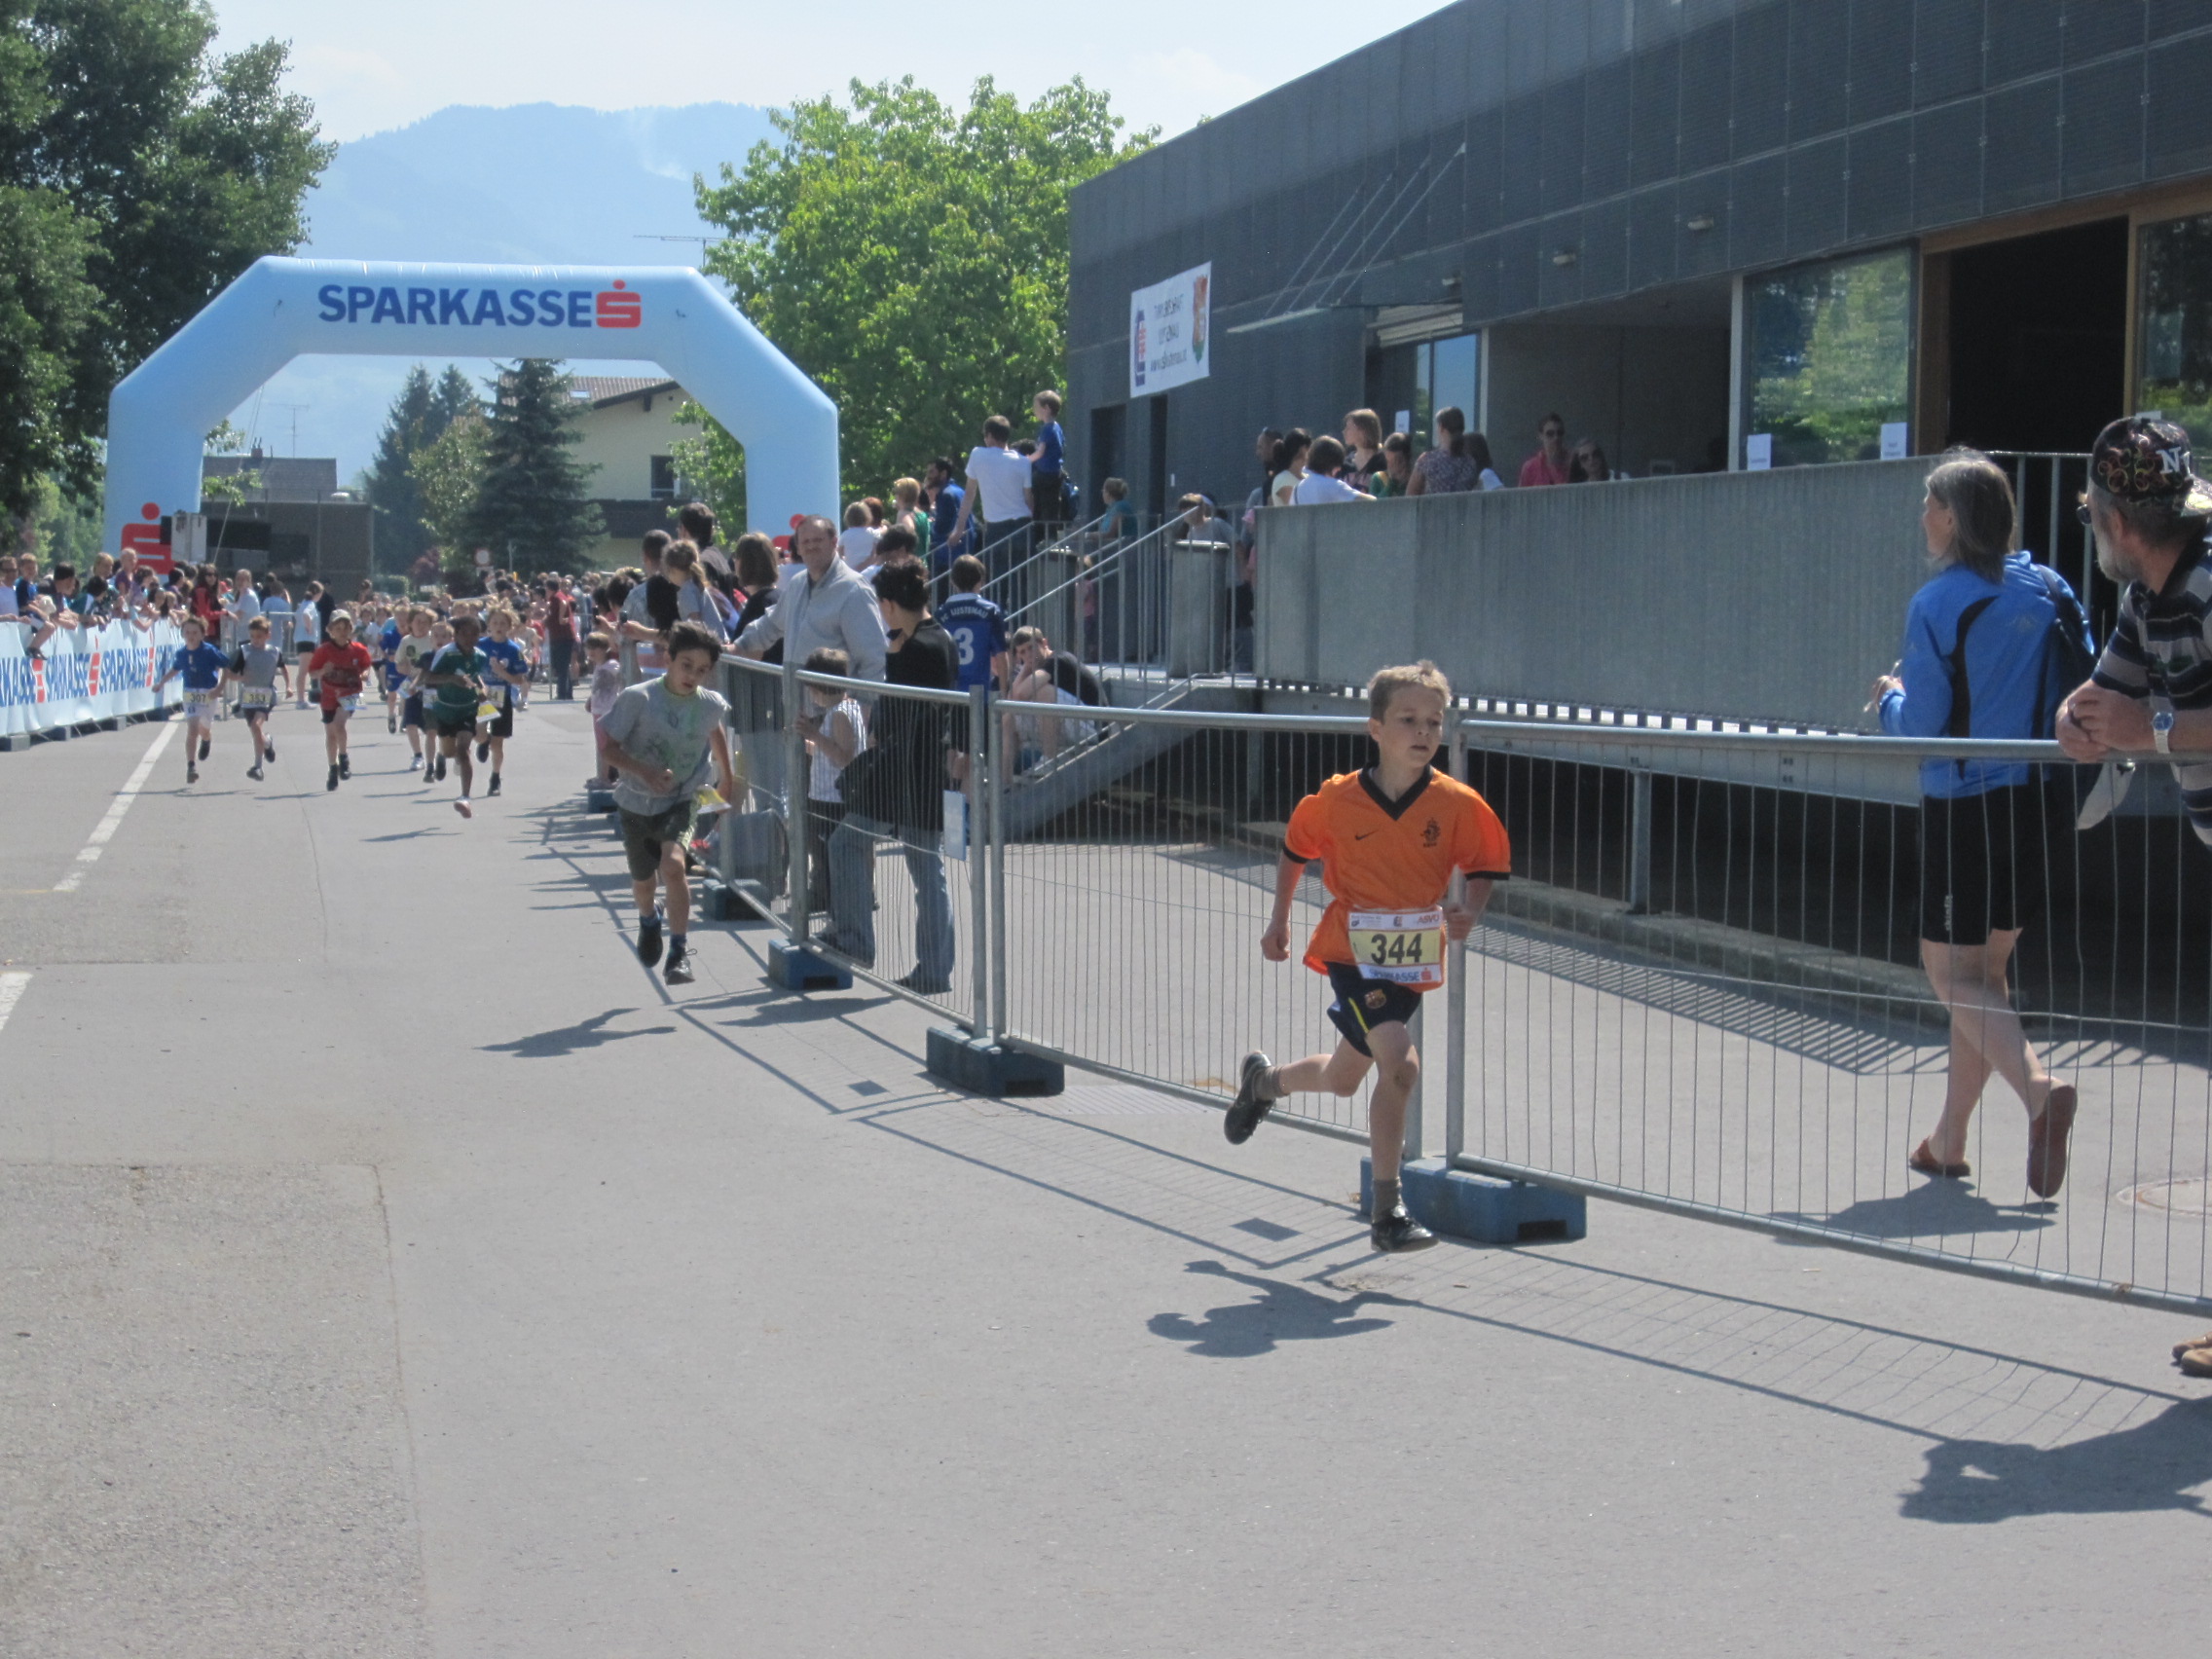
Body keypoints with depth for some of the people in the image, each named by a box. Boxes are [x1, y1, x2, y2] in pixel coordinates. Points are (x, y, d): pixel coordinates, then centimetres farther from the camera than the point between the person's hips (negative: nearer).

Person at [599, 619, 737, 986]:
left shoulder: (710, 705, -10)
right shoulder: (638, 699, -19)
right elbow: (611, 749, -15)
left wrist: (726, 776, 25)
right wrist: (646, 773, -31)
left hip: (681, 801, 0)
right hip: (636, 801, 0)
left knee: (672, 864, -27)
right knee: (643, 882, 16)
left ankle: (680, 953, -16)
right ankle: (648, 921, 53)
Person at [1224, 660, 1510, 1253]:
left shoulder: (1457, 804, -10)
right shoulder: (1337, 800, -11)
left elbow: (1485, 866, 3)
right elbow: (1296, 849, 8)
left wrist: (1468, 911, -16)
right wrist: (1279, 921, 13)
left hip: (1411, 962, 4)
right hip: (1352, 952, -4)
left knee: (1343, 1080, 19)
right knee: (1399, 1064, -23)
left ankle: (1264, 1081, 54)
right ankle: (1387, 1214, -13)